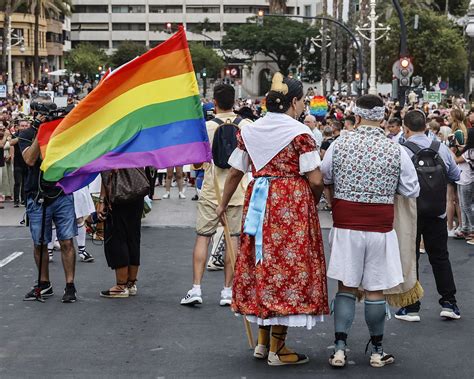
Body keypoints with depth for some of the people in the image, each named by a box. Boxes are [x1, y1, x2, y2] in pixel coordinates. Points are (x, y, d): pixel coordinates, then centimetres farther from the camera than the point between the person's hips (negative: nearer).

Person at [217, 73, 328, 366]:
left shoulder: (250, 131, 7)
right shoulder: (300, 133, -10)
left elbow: (235, 173, 12)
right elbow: (315, 180, -12)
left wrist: (224, 204, 25)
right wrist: (314, 201, 8)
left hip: (259, 204, 6)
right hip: (293, 206, -6)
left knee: (263, 265, 14)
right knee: (288, 264, 0)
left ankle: (263, 341, 20)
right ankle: (278, 349, 3)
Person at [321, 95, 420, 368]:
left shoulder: (340, 144, -4)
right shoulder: (396, 151, -7)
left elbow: (324, 181, 7)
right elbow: (412, 191, 0)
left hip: (345, 225, 1)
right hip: (380, 226, -1)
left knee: (346, 286, 9)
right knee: (376, 289, 7)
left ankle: (340, 348, 4)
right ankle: (377, 352, 17)